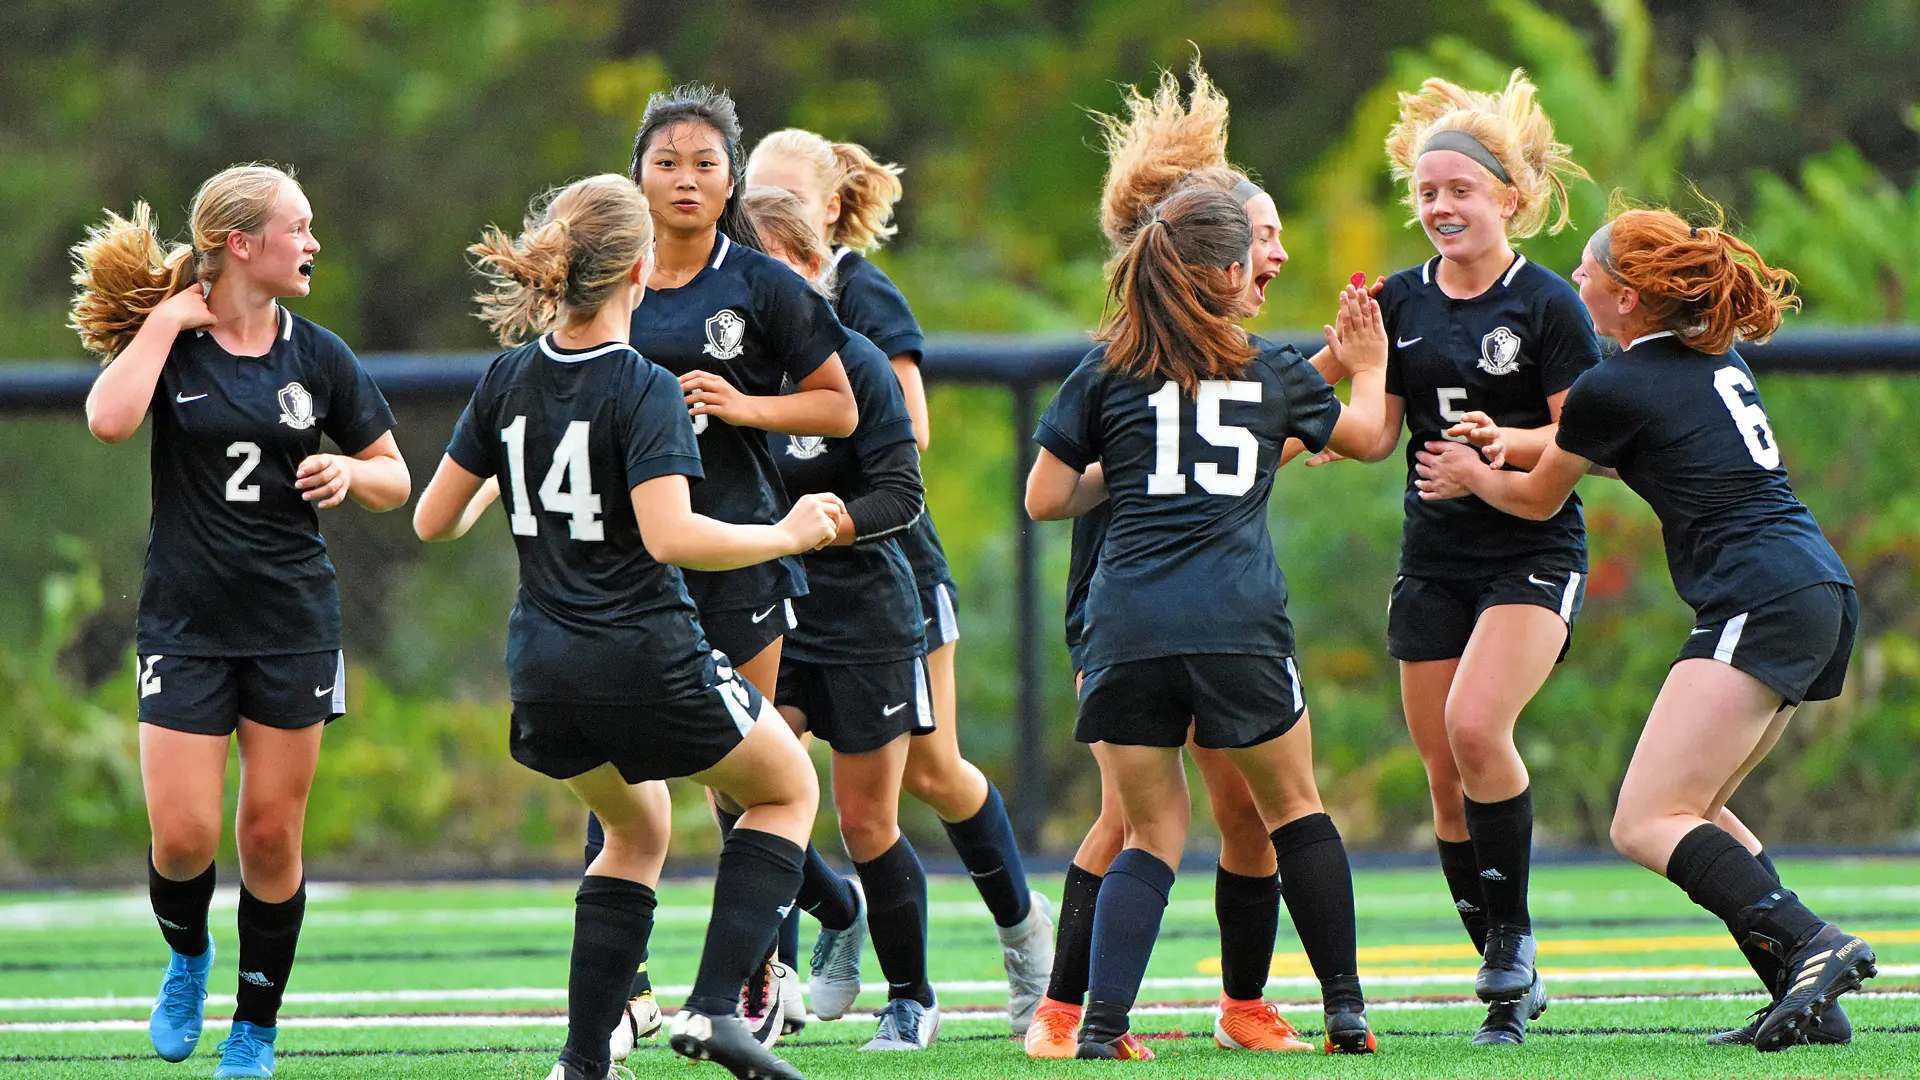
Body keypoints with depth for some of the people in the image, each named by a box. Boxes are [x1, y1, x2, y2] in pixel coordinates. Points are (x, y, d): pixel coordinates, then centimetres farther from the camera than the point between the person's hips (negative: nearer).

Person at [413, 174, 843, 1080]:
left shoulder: (508, 379, 3)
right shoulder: (643, 390, -15)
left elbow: (433, 522, 7)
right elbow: (669, 535, -26)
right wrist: (788, 536, -13)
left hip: (543, 668, 6)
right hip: (648, 663, -6)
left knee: (635, 828, 29)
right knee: (787, 789, 18)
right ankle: (713, 1007, 2)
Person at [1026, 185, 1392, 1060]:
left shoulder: (1104, 374, 8)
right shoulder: (1274, 373, 12)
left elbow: (1043, 501, 9)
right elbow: (1366, 434, 31)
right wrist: (1369, 366, 50)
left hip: (1126, 623, 1)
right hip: (1239, 621, -1)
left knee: (1153, 833, 10)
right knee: (1293, 806, 17)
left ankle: (1103, 1022, -6)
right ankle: (1345, 1009, 15)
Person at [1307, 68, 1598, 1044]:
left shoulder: (1547, 304, -8)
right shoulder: (1401, 302, 6)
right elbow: (1377, 436, 8)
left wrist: (1504, 444, -25)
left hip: (1532, 556, -5)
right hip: (1434, 555, 6)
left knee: (1475, 723, -25)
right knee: (1444, 770, 3)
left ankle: (1513, 931, -8)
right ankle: (1509, 988, 14)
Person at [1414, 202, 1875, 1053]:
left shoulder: (1614, 389, -6)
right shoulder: (1716, 358, 18)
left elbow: (1538, 499, 14)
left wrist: (1473, 475, 33)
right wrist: (1506, 440, 37)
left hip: (1758, 604, -9)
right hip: (1822, 594, 9)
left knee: (1644, 824, -13)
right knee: (1690, 808, 17)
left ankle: (1812, 946, -30)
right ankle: (1807, 999, 7)